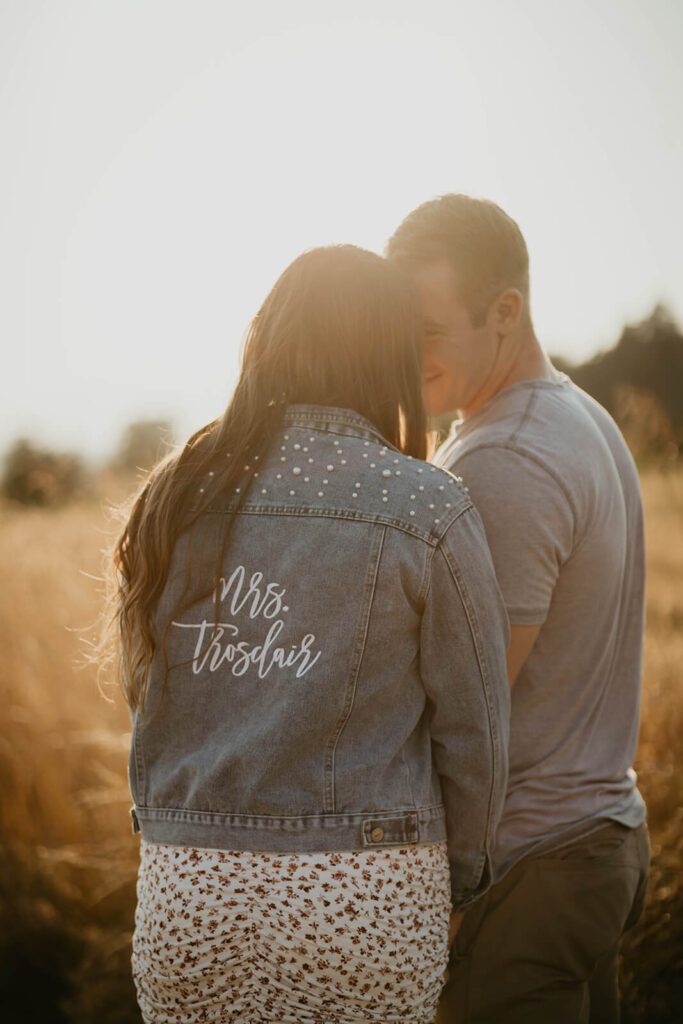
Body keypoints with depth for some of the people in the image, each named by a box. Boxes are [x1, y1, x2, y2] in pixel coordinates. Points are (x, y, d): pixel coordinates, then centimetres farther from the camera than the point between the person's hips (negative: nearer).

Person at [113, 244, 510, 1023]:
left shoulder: (175, 498, 1)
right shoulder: (428, 511, -10)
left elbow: (149, 693, 8)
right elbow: (473, 728, -5)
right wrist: (462, 878, 11)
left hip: (185, 898, 3)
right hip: (366, 900, -3)